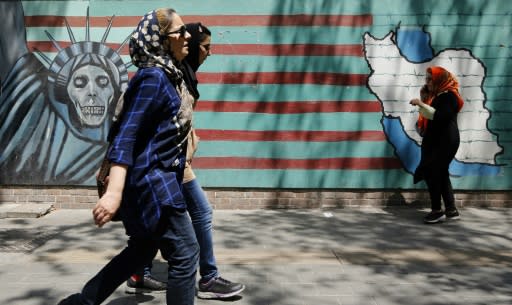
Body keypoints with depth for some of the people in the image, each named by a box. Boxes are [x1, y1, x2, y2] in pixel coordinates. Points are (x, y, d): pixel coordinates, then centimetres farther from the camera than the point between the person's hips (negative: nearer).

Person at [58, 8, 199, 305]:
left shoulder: (169, 75, 13)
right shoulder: (152, 77, -17)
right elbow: (127, 135, -24)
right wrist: (114, 191, -32)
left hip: (160, 177, 10)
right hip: (152, 179, -10)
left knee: (143, 249, 20)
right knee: (185, 253, -3)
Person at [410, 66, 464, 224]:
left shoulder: (449, 96, -11)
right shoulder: (436, 95, 18)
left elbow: (439, 116, -24)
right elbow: (429, 116, 17)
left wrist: (421, 104, -25)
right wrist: (424, 98, 7)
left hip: (445, 142, -10)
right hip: (435, 141, 10)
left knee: (431, 173, -11)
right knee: (440, 174, 9)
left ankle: (437, 211, -5)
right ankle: (451, 210, 14)